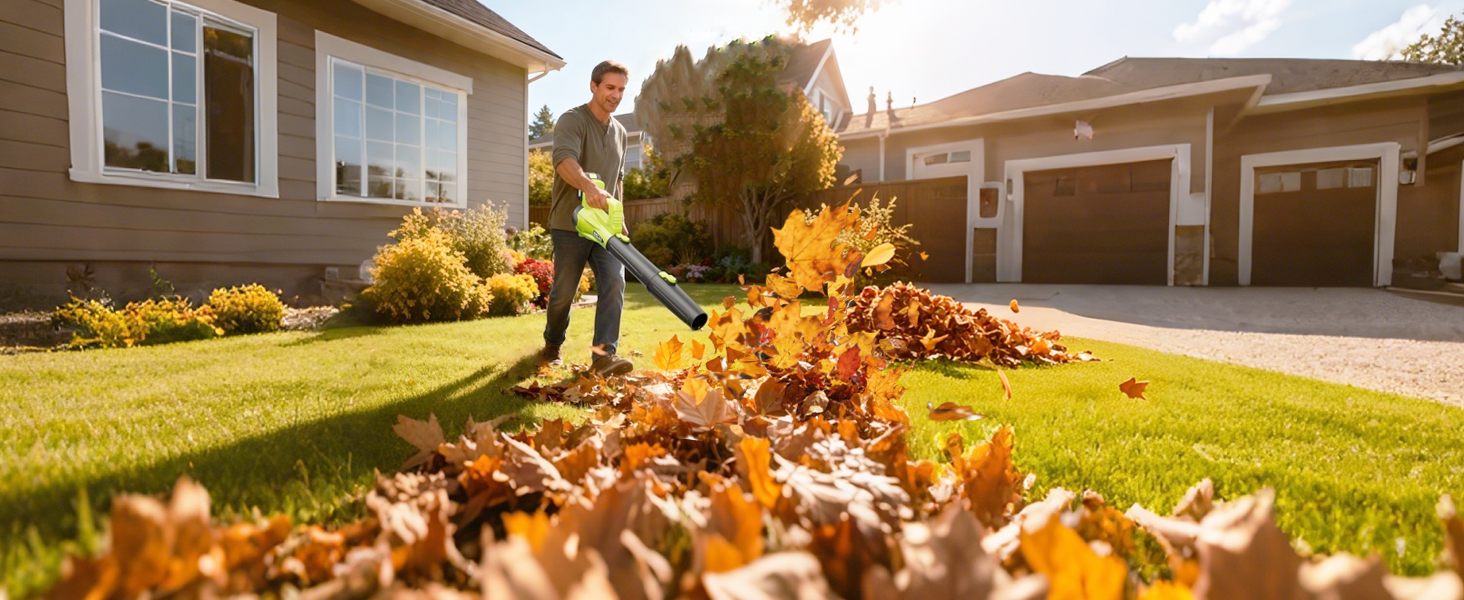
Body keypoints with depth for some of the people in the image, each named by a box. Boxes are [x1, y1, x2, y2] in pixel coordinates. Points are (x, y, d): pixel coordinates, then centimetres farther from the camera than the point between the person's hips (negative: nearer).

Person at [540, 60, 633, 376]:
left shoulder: (620, 132, 14)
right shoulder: (571, 120, -8)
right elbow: (564, 159, -29)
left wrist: (619, 218, 21)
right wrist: (589, 186, -48)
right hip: (570, 224, -5)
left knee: (615, 283, -13)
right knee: (563, 291, 4)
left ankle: (604, 354, -14)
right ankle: (552, 345, 30)